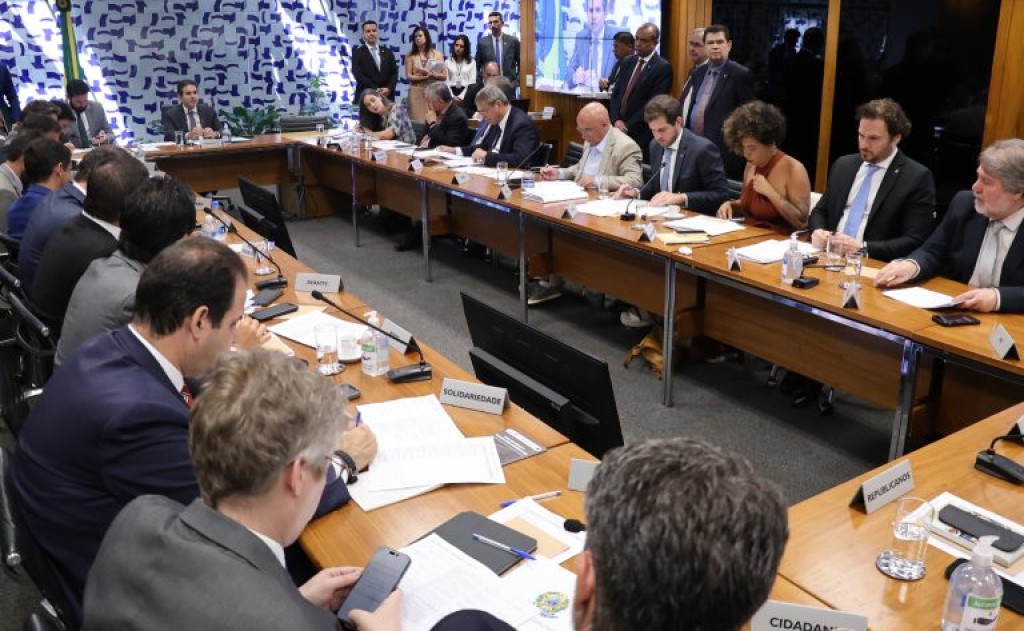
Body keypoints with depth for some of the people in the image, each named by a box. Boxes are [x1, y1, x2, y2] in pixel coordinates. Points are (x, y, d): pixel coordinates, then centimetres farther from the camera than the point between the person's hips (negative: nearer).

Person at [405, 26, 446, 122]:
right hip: (417, 92, -1)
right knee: (418, 121, -5)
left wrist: (433, 74, -14)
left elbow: (444, 76, 4)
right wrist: (424, 77, -15)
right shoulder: (410, 55, 5)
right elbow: (409, 76, -3)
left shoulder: (437, 54, 7)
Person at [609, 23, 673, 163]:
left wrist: (628, 126, -14)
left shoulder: (663, 68, -7)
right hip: (620, 130, 6)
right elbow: (615, 94, 12)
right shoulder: (628, 63, 14)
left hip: (642, 135, -6)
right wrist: (617, 120, -5)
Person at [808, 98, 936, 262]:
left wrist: (862, 248, -19)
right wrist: (817, 231, -4)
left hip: (874, 266, -4)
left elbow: (915, 241, -9)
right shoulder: (843, 165, 12)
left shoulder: (918, 178, -4)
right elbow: (820, 211, 18)